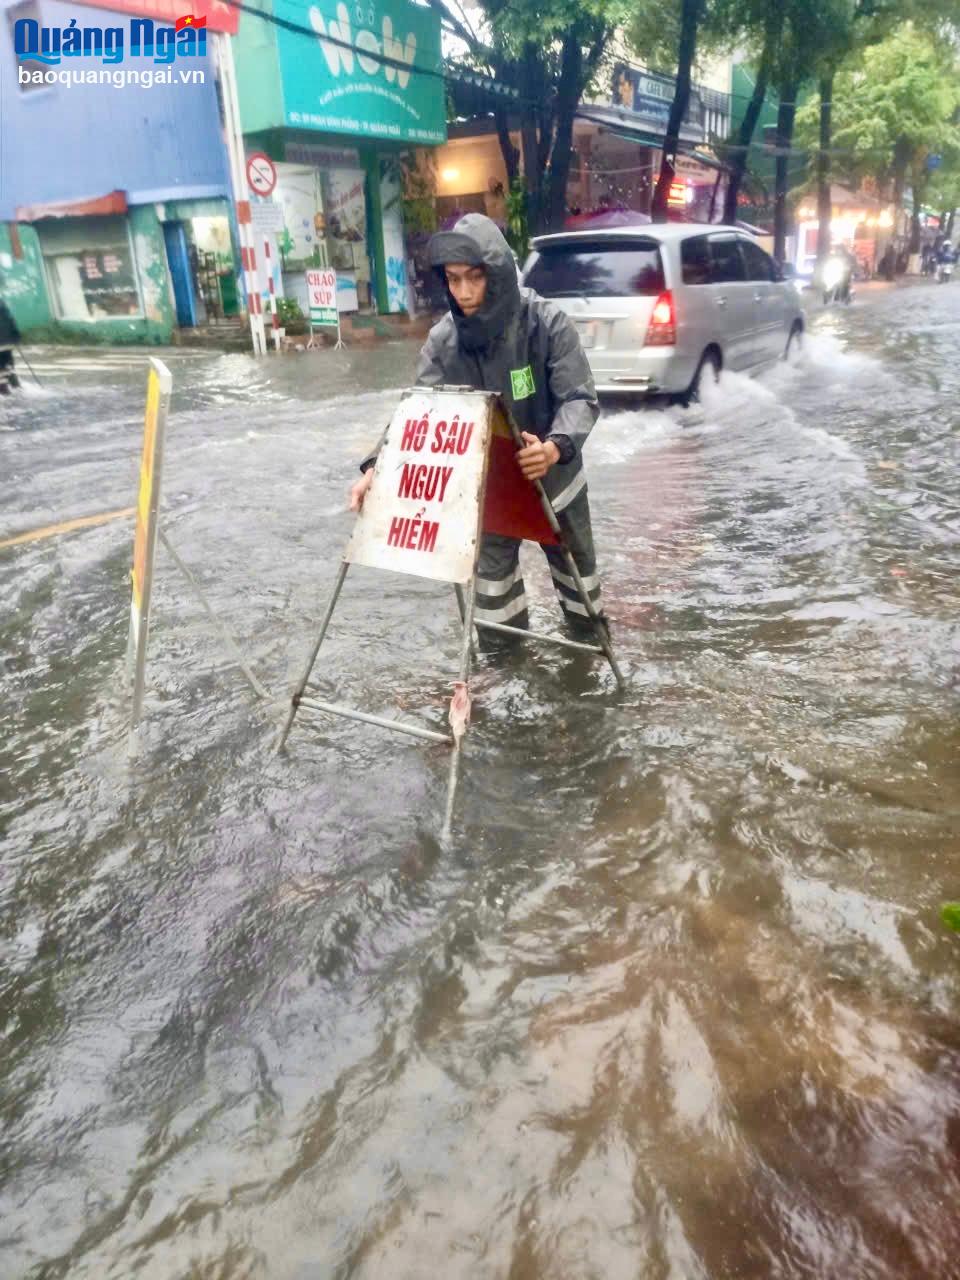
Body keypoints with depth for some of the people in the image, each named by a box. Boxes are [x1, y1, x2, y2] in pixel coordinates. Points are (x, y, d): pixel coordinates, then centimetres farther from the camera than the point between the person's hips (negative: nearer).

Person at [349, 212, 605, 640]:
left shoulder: (547, 323, -22)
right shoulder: (442, 340, -14)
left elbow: (580, 398, -24)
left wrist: (556, 446, -47)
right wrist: (378, 466, -35)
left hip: (553, 475, -2)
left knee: (573, 560, 18)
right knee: (491, 566, 15)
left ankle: (589, 641, 43)